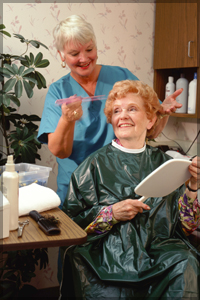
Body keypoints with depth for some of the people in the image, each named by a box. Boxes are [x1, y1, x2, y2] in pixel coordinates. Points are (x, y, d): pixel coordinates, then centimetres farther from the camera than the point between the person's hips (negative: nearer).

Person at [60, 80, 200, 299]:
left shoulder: (165, 163, 12)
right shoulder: (96, 164, 7)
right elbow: (71, 220, 3)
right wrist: (111, 214, -11)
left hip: (161, 248, 2)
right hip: (110, 248, -2)